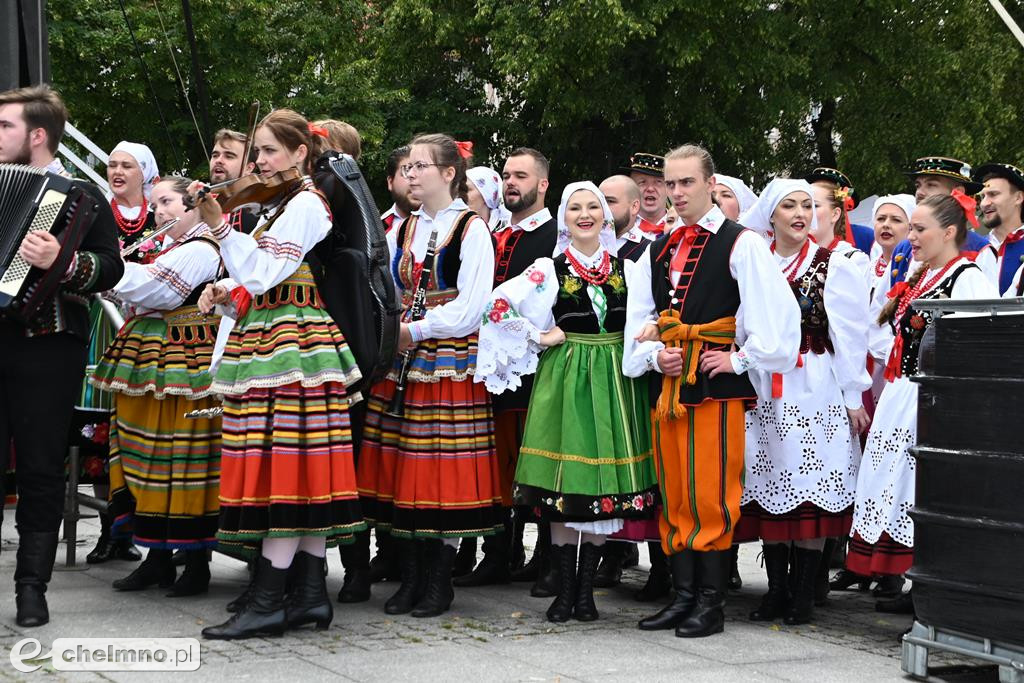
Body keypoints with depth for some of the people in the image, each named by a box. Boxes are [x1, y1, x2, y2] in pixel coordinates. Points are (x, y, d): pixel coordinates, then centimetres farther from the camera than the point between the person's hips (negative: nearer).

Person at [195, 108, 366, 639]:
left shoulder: (304, 204, -10)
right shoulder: (286, 205, 21)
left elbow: (260, 275, -19)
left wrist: (218, 223, -20)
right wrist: (227, 291, 5)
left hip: (287, 345, -10)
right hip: (269, 341, 10)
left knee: (281, 464, -11)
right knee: (299, 469, 7)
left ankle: (267, 601, -12)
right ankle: (309, 594, 8)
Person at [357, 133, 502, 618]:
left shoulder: (471, 229, -3)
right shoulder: (402, 229, 15)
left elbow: (469, 309, -10)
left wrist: (414, 331, -12)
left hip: (450, 363, -5)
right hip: (400, 361, 5)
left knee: (444, 470, -3)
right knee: (401, 470, 4)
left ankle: (440, 582, 6)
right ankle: (411, 578, 12)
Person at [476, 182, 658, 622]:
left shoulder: (626, 268, 9)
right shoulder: (549, 269, 1)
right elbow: (498, 307, -4)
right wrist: (538, 338, -4)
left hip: (615, 382, 2)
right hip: (565, 378, -2)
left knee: (607, 485, 2)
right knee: (566, 485, -4)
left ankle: (586, 588, 11)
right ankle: (565, 589, 4)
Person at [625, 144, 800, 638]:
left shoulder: (740, 244, -4)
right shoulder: (658, 250, 16)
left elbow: (776, 313, -10)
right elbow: (639, 318, 17)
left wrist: (740, 359, -11)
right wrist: (653, 355, -1)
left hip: (717, 385, -6)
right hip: (667, 384, 6)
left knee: (711, 496, -5)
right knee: (673, 494, 8)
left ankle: (710, 605, 2)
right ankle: (684, 596, 16)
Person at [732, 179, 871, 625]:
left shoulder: (834, 267, 0)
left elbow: (850, 336, -1)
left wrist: (854, 398, -2)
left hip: (817, 393, -3)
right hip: (765, 394, 3)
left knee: (812, 486, -3)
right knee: (769, 489, 5)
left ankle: (803, 593, 4)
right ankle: (776, 589, 13)